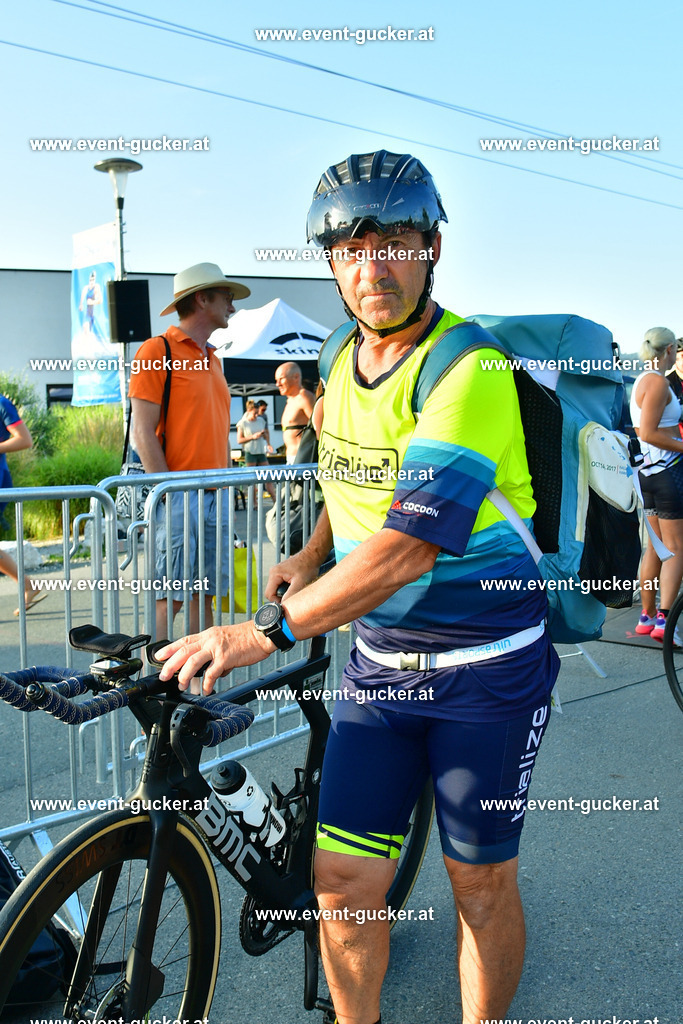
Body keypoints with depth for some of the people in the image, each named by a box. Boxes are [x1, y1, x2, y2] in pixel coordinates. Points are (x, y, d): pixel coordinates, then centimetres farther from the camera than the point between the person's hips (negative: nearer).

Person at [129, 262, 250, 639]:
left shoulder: (212, 359, 19)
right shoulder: (157, 350, -5)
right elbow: (143, 432, -11)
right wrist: (169, 492, -16)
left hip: (215, 494, 7)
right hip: (179, 494, -7)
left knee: (205, 595, 9)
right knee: (170, 597, -6)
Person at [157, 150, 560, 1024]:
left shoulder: (469, 372, -20)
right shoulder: (342, 359, 4)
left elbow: (409, 548, -29)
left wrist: (267, 629, -31)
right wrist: (311, 558, 6)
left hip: (485, 669, -5)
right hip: (379, 659, 6)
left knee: (481, 885, 12)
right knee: (343, 880, 7)